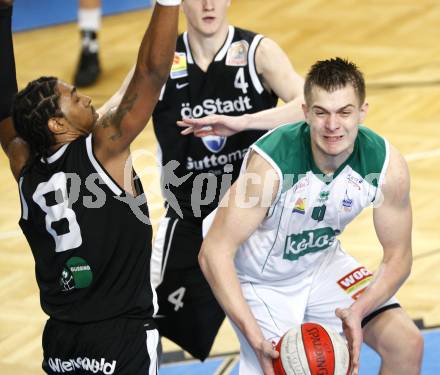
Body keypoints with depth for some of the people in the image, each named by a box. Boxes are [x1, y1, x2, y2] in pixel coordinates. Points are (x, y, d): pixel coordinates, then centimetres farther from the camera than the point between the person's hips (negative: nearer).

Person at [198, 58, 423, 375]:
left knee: (407, 345, -6)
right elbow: (214, 253, -31)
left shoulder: (387, 166, -21)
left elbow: (397, 258, -9)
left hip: (323, 265, 4)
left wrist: (359, 311, -28)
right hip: (260, 279, -4)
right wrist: (256, 338, -38)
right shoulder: (271, 162, -34)